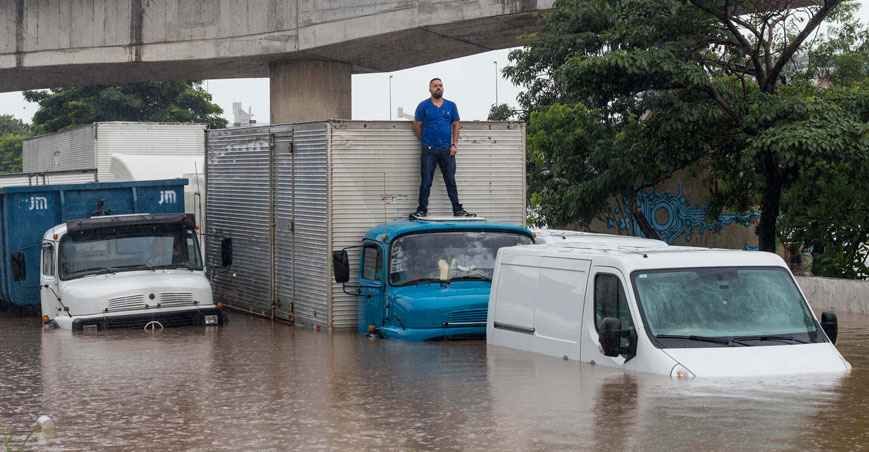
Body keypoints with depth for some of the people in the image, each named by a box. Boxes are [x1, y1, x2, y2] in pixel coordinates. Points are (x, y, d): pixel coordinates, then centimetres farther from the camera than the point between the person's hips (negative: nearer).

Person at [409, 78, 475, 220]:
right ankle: (422, 210, 4)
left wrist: (454, 145, 0)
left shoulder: (451, 106, 8)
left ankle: (457, 209, 8)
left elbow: (456, 125, 9)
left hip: (447, 150, 2)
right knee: (426, 182, -1)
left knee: (451, 181, 5)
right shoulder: (423, 106, 1)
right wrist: (425, 142, 4)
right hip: (429, 150, -2)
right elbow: (417, 126, 4)